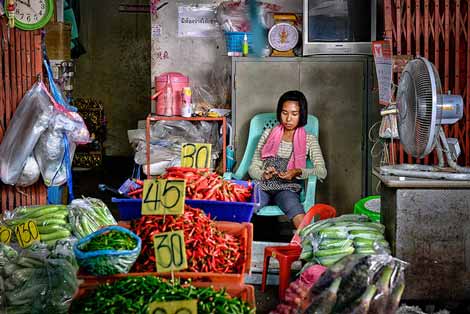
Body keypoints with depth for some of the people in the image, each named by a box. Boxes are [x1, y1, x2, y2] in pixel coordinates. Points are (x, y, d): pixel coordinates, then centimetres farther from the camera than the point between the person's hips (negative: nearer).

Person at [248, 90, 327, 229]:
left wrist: (298, 172, -19)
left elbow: (322, 171, -1)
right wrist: (263, 175, -10)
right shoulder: (268, 134, 18)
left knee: (300, 219, -38)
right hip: (262, 186, 1)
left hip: (287, 188, -1)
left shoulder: (309, 140, 12)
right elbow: (253, 167, 14)